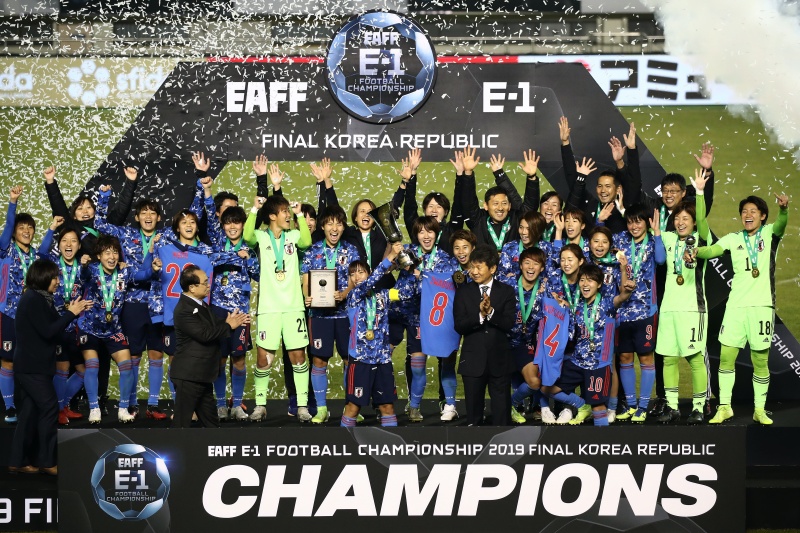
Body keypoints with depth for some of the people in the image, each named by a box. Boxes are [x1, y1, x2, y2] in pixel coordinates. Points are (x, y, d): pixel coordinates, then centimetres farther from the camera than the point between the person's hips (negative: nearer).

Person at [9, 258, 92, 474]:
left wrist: (72, 312, 4)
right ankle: (46, 461, -1)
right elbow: (48, 331, -21)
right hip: (33, 366, -10)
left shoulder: (37, 298, 14)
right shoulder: (34, 299, -16)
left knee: (30, 411, 10)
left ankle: (19, 461, 13)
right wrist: (71, 313, -15)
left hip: (31, 365, 10)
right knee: (49, 408, -7)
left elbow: (52, 325, 14)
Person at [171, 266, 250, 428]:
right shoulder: (184, 310, -19)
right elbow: (205, 334, -25)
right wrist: (229, 326, -13)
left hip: (202, 375, 10)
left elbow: (213, 326, 17)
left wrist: (230, 321, -3)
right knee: (182, 421, -6)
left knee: (211, 422, 17)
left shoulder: (200, 304, 13)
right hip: (188, 375, -10)